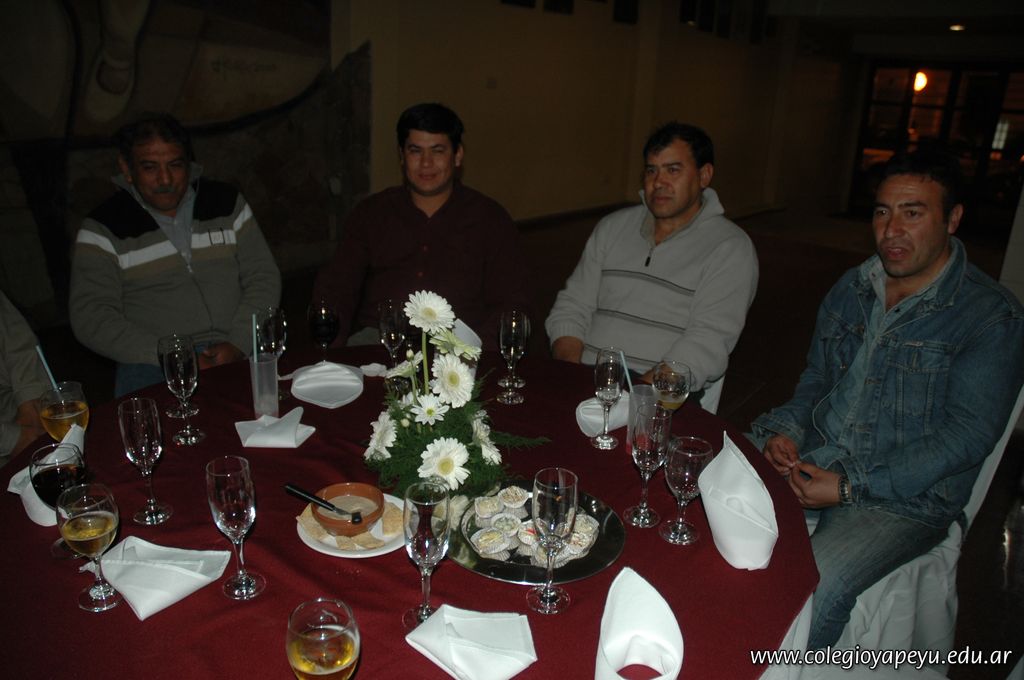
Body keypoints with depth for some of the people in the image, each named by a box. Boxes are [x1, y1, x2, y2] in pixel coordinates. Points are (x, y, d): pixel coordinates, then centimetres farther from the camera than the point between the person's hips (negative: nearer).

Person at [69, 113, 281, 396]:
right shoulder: (103, 229, 3)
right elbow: (90, 317, -4)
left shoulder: (226, 202, 10)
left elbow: (264, 277, 7)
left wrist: (238, 343, -10)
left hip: (236, 349, 2)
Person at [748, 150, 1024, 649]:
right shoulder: (851, 289, 10)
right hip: (811, 458, 6)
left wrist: (851, 487, -20)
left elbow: (967, 434, -15)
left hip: (906, 497, -5)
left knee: (810, 588, -31)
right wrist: (787, 428, -5)